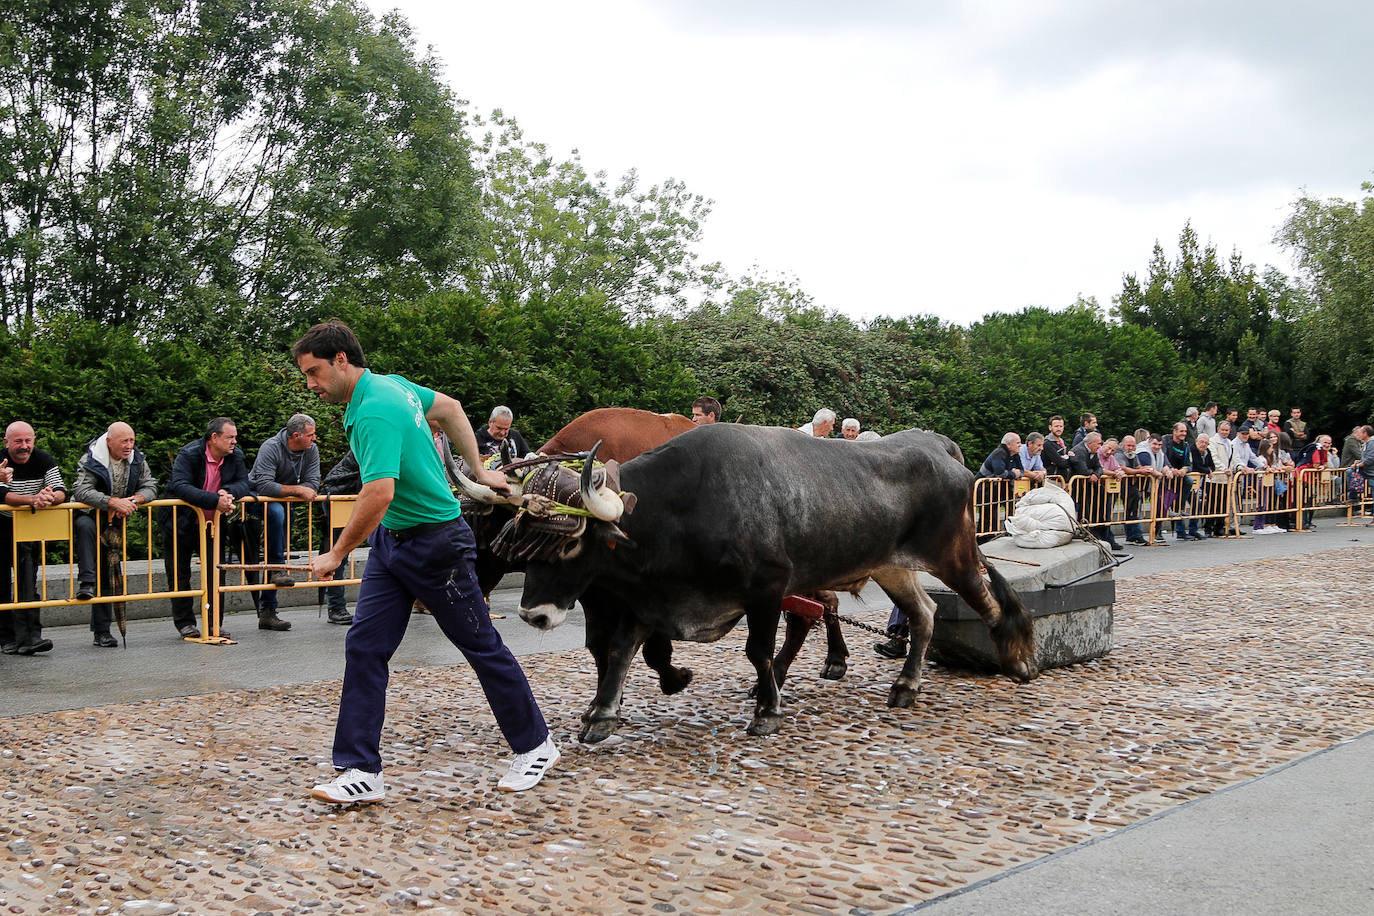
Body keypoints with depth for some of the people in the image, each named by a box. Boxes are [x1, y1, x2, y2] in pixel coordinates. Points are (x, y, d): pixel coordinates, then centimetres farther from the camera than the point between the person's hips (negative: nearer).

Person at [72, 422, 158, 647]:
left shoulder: (137, 460, -1)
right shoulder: (91, 460, -15)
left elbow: (150, 486, -2)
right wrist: (113, 502, -37)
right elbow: (80, 490, -27)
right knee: (86, 526, -41)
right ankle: (86, 582, -44)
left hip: (115, 521, 4)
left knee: (107, 575, 4)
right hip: (89, 515, -4)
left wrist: (135, 499, -24)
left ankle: (101, 631, 8)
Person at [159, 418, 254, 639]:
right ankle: (185, 623, 18)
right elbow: (180, 486, -35)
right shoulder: (189, 454, -22)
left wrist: (228, 492, -28)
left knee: (214, 571, 1)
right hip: (180, 522, -4)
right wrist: (215, 500, -43)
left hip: (210, 523, 4)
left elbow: (245, 483, -4)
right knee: (179, 575, 5)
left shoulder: (235, 455, -5)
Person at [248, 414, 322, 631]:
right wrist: (297, 489, -33)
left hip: (284, 502, 5)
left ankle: (266, 612, 3)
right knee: (276, 511, -39)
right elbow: (264, 486, -33)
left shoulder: (311, 450, -8)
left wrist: (285, 492, -24)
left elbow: (312, 484, -12)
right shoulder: (270, 448, -24)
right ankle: (278, 567, -30)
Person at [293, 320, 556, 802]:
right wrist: (478, 470, 22)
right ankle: (361, 771, 5)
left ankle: (535, 745, 24)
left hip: (435, 542, -9)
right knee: (364, 647, 1)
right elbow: (450, 408, 19)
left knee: (482, 646, 6)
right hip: (391, 540, 9)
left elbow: (379, 494, -36)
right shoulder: (392, 383, 4)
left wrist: (337, 554, -24)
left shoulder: (374, 411, -25)